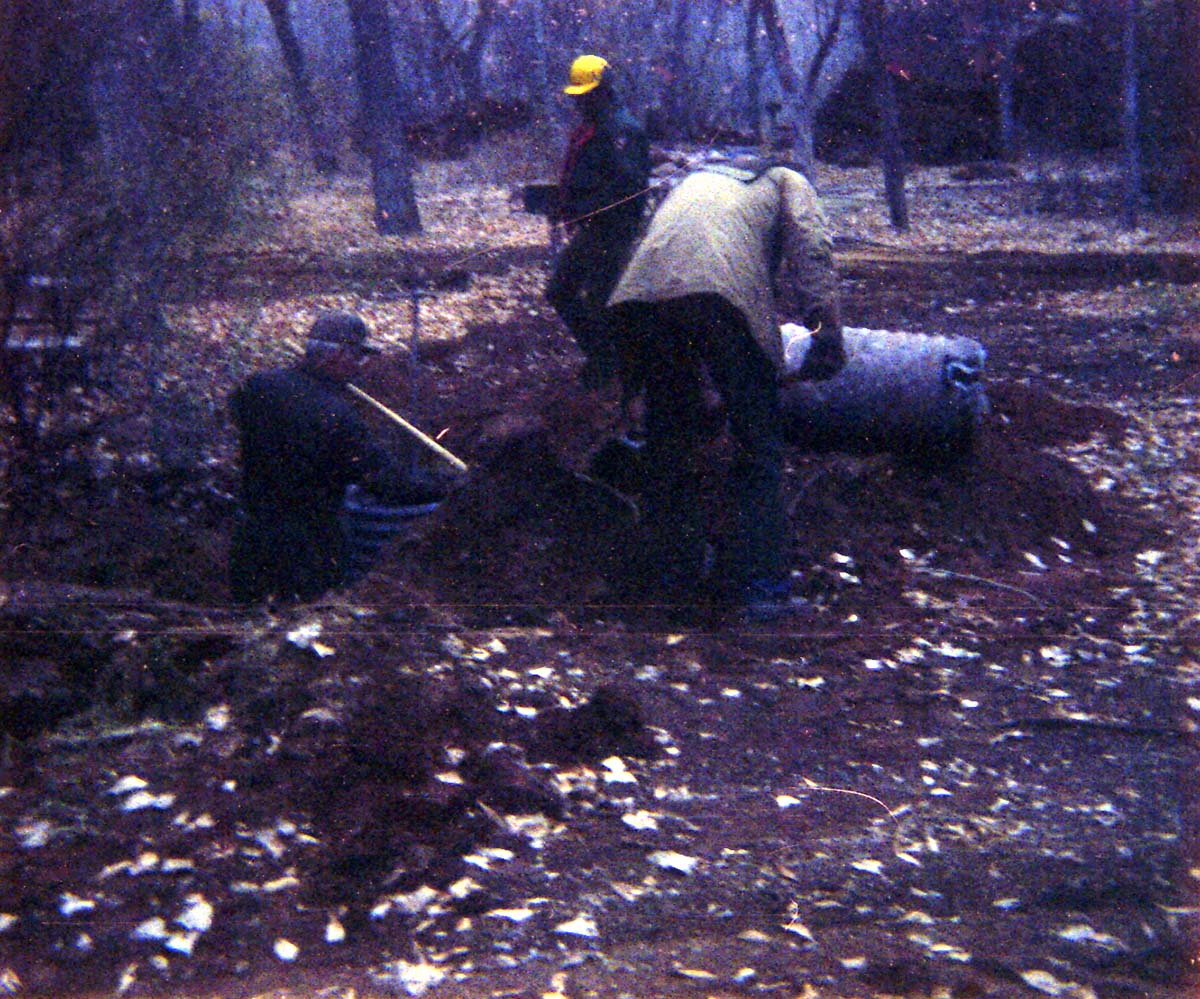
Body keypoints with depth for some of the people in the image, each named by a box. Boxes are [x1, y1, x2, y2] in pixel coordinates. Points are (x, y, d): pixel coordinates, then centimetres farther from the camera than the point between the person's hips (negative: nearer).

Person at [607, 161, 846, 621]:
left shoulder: (696, 180, 43)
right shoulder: (787, 181, 29)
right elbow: (810, 242, 5)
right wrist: (827, 325, -5)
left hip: (640, 291, 5)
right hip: (725, 291, -4)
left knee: (668, 442, 20)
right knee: (757, 449, 8)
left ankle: (675, 572, 29)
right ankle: (761, 584, 7)